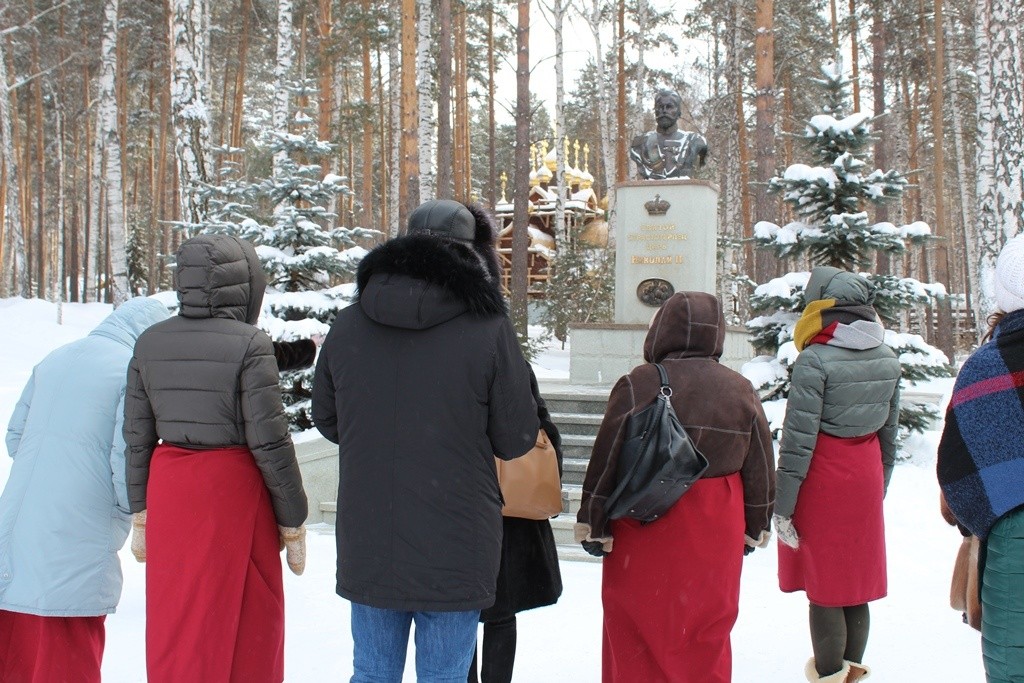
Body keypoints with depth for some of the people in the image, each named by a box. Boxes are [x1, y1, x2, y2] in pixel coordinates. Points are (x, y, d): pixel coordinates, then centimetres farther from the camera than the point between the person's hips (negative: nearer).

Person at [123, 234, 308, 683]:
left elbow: (137, 436, 8)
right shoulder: (248, 344, -12)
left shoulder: (150, 343, 4)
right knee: (244, 624, 7)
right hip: (233, 490, -5)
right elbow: (269, 440, -12)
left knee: (174, 621, 16)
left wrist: (141, 513, 16)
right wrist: (292, 521, -4)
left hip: (169, 493, 5)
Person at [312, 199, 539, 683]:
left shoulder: (346, 326, -3)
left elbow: (327, 421, 10)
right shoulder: (489, 330, -14)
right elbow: (516, 441, -6)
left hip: (367, 547, 3)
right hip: (454, 553, -3)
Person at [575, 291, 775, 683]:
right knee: (707, 631, 15)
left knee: (636, 628, 8)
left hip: (645, 526, -4)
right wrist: (755, 529, 20)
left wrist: (592, 525, -2)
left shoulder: (640, 383, -10)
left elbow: (605, 460, -10)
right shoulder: (742, 390, 4)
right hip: (716, 534, 4)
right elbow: (761, 470, 10)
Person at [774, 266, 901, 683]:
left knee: (823, 587, 4)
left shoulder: (816, 360, -16)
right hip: (866, 478, 6)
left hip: (823, 480, -6)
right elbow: (889, 434, 11)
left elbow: (799, 440, -17)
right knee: (857, 584, 15)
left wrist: (782, 506, -11)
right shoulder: (888, 360, 4)